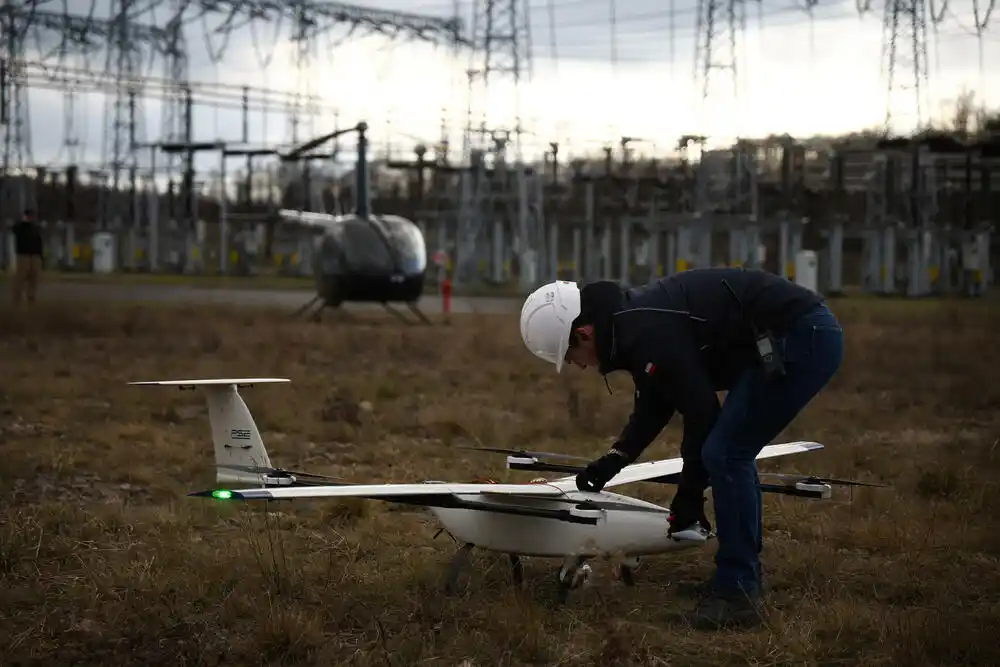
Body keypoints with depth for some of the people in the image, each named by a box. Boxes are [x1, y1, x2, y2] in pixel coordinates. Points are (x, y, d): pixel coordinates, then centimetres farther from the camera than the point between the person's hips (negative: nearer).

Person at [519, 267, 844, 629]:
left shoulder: (648, 332, -21)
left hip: (802, 339, -11)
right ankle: (742, 581, 23)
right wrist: (615, 458, 13)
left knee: (724, 454, -9)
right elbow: (654, 405, 23)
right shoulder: (633, 318, 11)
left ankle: (736, 595, -2)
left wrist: (688, 497, -4)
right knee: (732, 454, 16)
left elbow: (702, 411, -15)